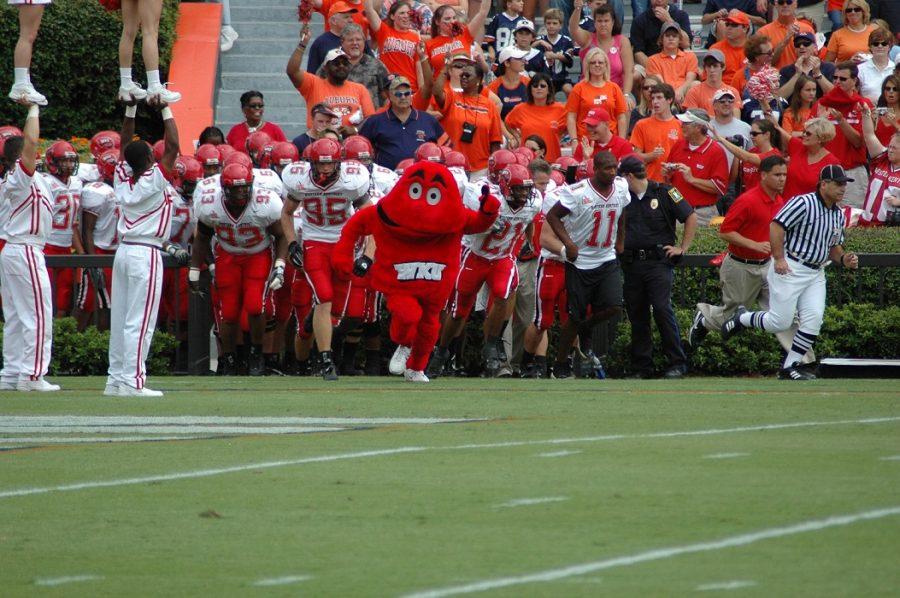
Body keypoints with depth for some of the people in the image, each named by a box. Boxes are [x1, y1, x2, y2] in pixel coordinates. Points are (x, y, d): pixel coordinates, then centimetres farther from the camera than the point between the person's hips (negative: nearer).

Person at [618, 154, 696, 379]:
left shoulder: (663, 193, -3)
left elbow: (691, 218, 0)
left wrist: (682, 248, -2)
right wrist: (619, 248, 9)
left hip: (659, 261, -5)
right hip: (632, 264, 5)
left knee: (662, 309, -14)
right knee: (637, 316, 5)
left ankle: (677, 363, -6)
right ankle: (642, 367, 12)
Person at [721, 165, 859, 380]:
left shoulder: (839, 215, 12)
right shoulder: (804, 203, -14)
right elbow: (776, 225, -18)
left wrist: (844, 259, 0)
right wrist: (779, 259, -21)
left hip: (815, 274, 7)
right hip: (789, 269, -7)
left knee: (814, 319, -6)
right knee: (780, 321, -7)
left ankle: (789, 368, 3)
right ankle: (740, 319, 21)